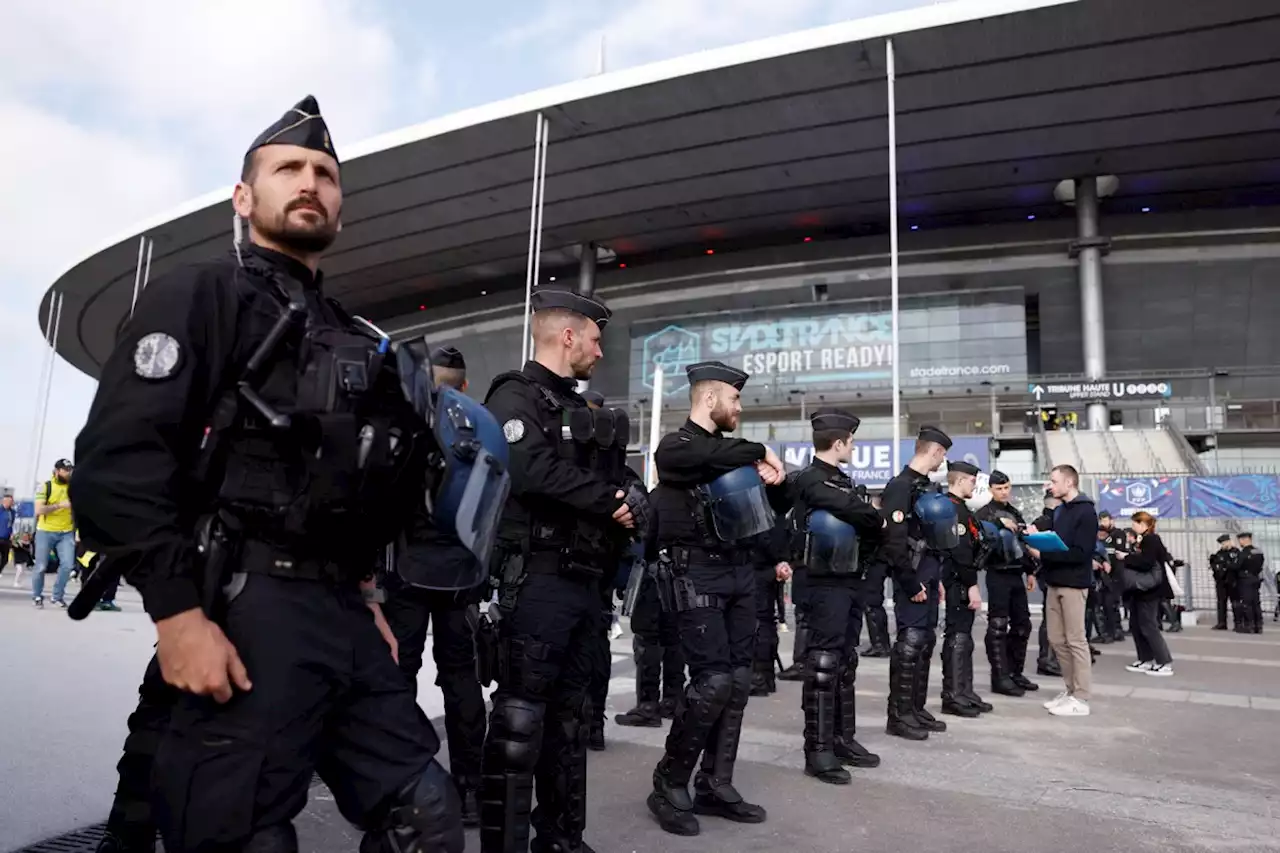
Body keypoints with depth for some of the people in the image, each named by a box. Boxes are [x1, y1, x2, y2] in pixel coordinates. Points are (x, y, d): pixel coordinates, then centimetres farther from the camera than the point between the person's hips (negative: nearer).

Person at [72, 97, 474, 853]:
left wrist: (365, 598, 17)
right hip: (241, 613, -7)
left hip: (343, 616, 7)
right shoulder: (200, 294, -1)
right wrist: (178, 615, -20)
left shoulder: (354, 343, 21)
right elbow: (116, 461, -13)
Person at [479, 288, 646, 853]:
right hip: (537, 579, -9)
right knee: (521, 717, -5)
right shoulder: (515, 396, -8)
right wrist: (607, 500, -15)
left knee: (570, 715, 16)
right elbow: (531, 470, -25)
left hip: (584, 582, 9)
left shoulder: (583, 411, 21)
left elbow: (620, 479, 19)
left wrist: (633, 502, -4)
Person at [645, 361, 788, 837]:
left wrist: (774, 476, -1)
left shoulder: (733, 452, 16)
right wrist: (761, 453, -13)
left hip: (740, 570, 7)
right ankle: (669, 787, 6)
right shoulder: (674, 447, -5)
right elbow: (713, 456, -29)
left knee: (738, 681, 7)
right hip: (697, 573, -7)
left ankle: (715, 787, 20)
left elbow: (781, 506, 21)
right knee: (713, 681, -12)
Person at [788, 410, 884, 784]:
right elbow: (854, 510, -26)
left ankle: (843, 739, 24)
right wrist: (877, 522, -9)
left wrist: (870, 528, -6)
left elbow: (867, 524, 15)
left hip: (851, 579, 9)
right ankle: (817, 750, -1)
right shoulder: (810, 480, -12)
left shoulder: (843, 480, 16)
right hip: (827, 582, -9)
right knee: (824, 662, -7)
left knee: (846, 661, 14)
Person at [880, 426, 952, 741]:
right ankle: (898, 715, 0)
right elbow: (893, 541, -22)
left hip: (929, 573, 10)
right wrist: (911, 584, -20)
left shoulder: (925, 486, 16)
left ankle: (916, 709, 23)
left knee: (926, 642, 14)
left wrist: (936, 578, 17)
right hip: (913, 576, -10)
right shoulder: (900, 486, -15)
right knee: (910, 643, -8)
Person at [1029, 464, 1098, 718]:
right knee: (1057, 639, 11)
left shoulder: (1085, 512, -9)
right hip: (1055, 582, 8)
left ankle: (1081, 699, 4)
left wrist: (1043, 554, -20)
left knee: (1075, 640, -3)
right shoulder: (1059, 510, 15)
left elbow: (1080, 552, -18)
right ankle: (1071, 689, 22)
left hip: (1073, 584, -8)